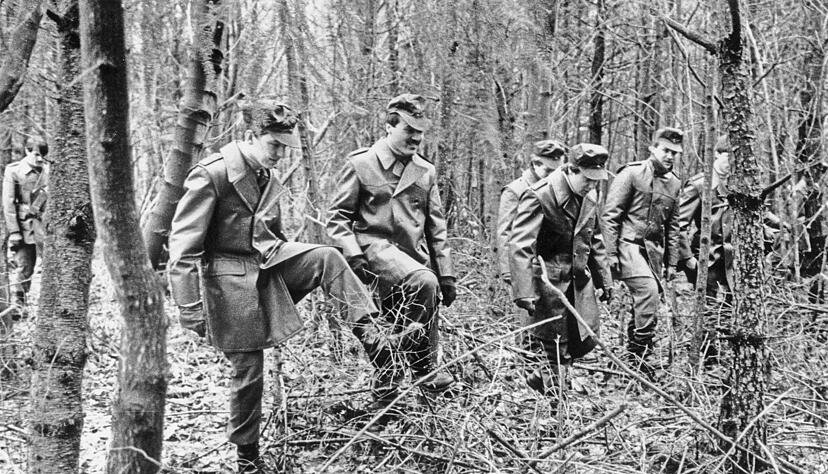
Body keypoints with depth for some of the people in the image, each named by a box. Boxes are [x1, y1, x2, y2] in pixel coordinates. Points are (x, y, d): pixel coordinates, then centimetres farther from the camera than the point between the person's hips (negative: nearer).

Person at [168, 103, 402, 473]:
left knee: (326, 257, -21)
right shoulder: (211, 175, -15)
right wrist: (189, 306, -22)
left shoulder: (268, 178, 10)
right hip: (231, 278, -6)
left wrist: (293, 267, 28)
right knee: (248, 371, 0)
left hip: (269, 262, 6)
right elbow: (183, 245, -18)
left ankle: (373, 342, -25)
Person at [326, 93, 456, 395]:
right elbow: (338, 216, 1)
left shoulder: (425, 172, 15)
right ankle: (424, 369, -22)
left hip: (414, 257, 6)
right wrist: (353, 254, -15)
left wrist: (446, 275, 12)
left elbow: (436, 227, 17)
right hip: (376, 248, -6)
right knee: (423, 282, -33)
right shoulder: (360, 164, 0)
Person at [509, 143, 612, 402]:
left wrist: (604, 278, 18)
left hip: (579, 279, 7)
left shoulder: (590, 195, 4)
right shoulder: (539, 196, -20)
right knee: (550, 344, 0)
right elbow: (520, 247, -24)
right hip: (548, 280, -7)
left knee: (586, 340, 9)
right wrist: (524, 292, -30)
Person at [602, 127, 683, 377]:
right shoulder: (631, 174, -6)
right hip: (628, 244, -7)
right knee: (647, 291, -23)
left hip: (654, 248, 7)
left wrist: (672, 261, 17)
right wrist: (611, 253, -13)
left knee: (644, 300, 7)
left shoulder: (674, 184, 14)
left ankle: (632, 355, 18)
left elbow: (673, 226, 21)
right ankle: (640, 353, -15)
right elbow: (610, 215, -8)